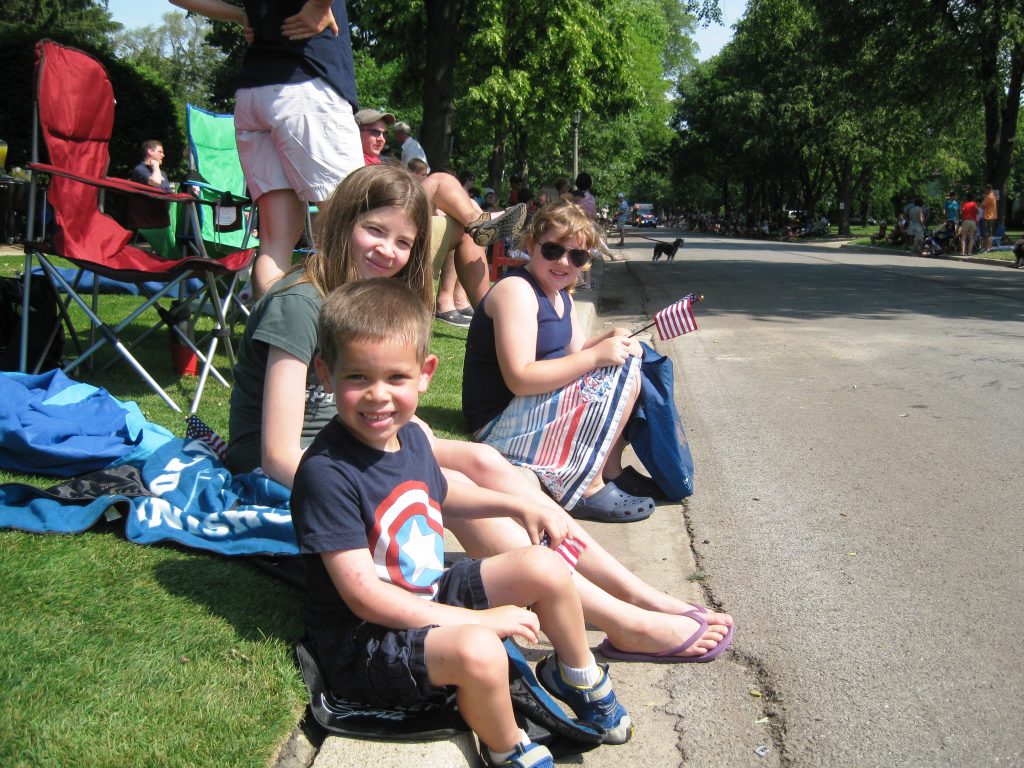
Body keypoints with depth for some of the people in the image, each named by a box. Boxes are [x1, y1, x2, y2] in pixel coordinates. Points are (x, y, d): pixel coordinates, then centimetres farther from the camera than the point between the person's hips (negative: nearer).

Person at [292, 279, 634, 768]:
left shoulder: (410, 436, -2)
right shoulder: (325, 473, -28)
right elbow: (363, 595, -28)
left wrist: (516, 505, 15)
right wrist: (476, 619, -27)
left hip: (430, 597, 8)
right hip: (364, 637, -8)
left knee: (545, 568, 2)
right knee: (479, 651, -34)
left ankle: (579, 679, 30)